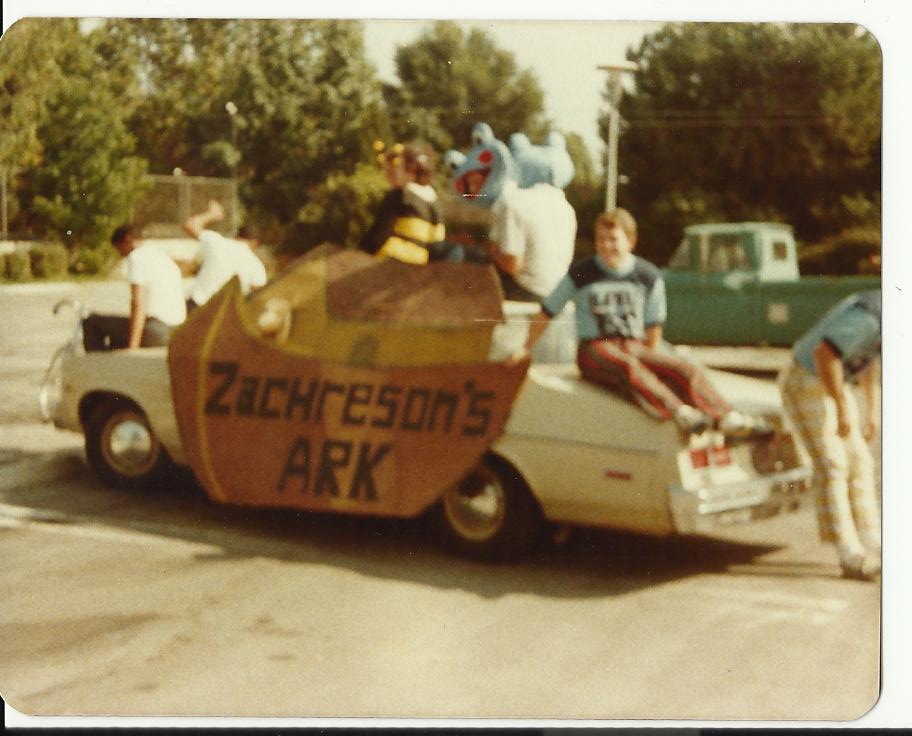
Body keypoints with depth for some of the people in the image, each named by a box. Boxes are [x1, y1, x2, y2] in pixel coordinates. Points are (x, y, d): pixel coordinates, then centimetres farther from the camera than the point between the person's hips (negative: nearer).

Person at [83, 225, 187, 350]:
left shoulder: (137, 256, -7)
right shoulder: (161, 254, 21)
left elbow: (138, 304, -17)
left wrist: (132, 348, -19)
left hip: (155, 332, -9)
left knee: (91, 322, 3)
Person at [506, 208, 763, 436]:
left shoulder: (649, 276, 10)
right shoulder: (580, 273, 5)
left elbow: (653, 326, 17)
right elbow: (547, 312, 13)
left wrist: (651, 361, 10)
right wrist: (526, 348, 14)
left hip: (634, 347, 4)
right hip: (595, 349, -4)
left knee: (686, 369, -26)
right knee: (628, 368, -40)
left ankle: (727, 419, -44)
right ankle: (679, 413, -61)